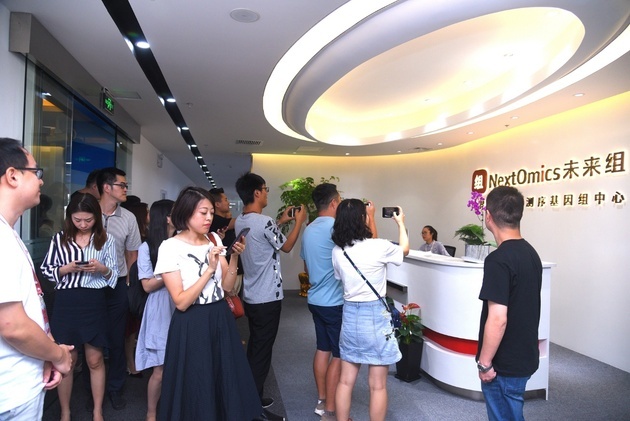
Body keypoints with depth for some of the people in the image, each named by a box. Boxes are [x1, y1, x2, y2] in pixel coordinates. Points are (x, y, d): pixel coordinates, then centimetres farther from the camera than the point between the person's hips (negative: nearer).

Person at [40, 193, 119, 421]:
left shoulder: (106, 239, 0)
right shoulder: (59, 238, 0)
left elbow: (113, 275, 3)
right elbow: (46, 270, 5)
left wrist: (102, 269, -18)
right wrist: (66, 269, -14)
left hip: (94, 303, 0)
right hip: (66, 302, 0)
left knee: (95, 359, 9)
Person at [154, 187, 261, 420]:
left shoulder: (214, 240, 4)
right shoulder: (170, 247, -12)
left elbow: (227, 286, 4)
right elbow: (181, 302, -17)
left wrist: (234, 257, -9)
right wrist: (210, 269, -22)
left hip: (221, 319, 5)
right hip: (191, 326, -5)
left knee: (228, 382, 14)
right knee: (196, 390, 9)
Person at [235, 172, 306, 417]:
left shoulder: (240, 221, 4)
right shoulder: (264, 222, -22)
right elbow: (286, 246, -7)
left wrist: (280, 222, 20)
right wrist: (299, 221, 4)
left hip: (250, 296, 9)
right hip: (267, 298, -8)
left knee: (254, 346, 20)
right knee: (262, 350, 4)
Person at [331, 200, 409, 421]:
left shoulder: (337, 251, -2)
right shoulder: (378, 247, -15)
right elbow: (404, 249, 6)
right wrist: (401, 223, 24)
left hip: (350, 315, 5)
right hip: (375, 316, -5)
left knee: (346, 380, 16)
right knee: (378, 385, 9)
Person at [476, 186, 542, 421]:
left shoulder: (498, 260, -24)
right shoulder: (531, 253, 4)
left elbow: (498, 319, -26)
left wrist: (485, 363, -16)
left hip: (505, 364, -8)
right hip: (525, 356, 8)